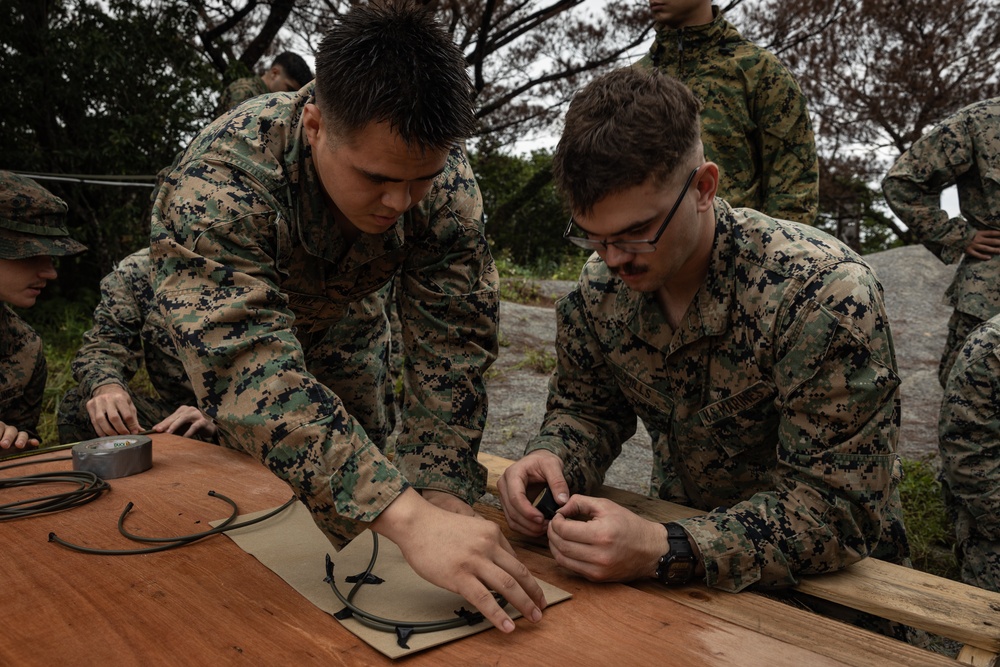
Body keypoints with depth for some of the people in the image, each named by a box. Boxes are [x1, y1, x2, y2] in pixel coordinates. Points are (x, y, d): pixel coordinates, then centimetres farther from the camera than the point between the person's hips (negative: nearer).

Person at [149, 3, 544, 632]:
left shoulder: (447, 179, -32)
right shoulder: (219, 178, -44)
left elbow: (455, 341, -30)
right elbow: (249, 367, -55)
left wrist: (441, 488, -42)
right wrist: (408, 518, -63)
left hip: (347, 331, 3)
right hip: (234, 327, -2)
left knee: (361, 476, 13)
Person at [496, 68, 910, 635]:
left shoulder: (826, 292, -27)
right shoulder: (600, 286, -9)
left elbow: (839, 508, -27)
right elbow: (586, 409, 4)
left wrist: (665, 551, -39)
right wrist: (552, 459, -19)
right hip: (685, 526, 3)